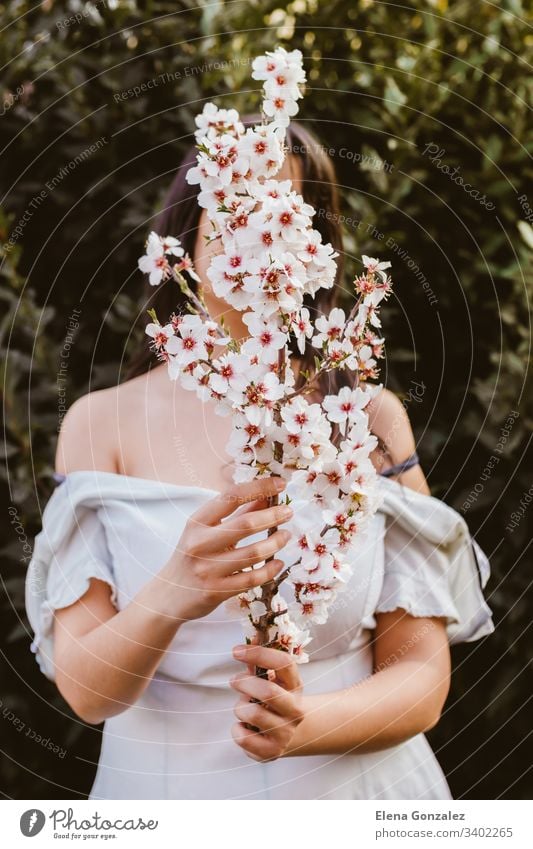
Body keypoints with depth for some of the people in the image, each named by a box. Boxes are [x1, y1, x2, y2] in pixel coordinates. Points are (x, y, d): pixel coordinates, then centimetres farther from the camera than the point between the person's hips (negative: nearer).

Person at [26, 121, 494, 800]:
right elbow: (84, 691, -14)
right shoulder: (101, 423, -8)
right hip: (161, 785, 0)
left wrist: (304, 724, -26)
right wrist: (169, 597, -33)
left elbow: (422, 675, -8)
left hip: (352, 784, 0)